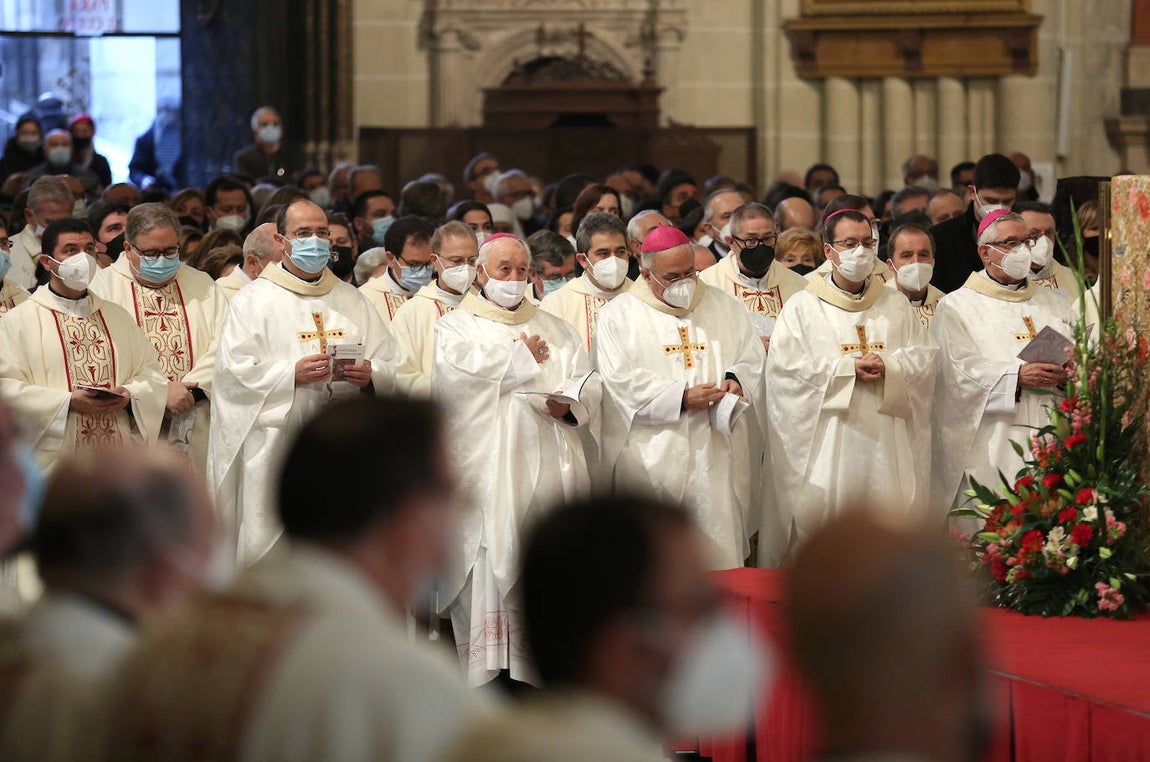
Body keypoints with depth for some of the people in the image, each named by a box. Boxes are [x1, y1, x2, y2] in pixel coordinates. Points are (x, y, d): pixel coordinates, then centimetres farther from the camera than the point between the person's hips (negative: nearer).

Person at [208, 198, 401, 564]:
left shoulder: (352, 301, 17)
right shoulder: (255, 299, 3)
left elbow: (391, 363, 12)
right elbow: (233, 369, -7)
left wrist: (371, 374, -11)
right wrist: (293, 374, -20)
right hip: (278, 448, -4)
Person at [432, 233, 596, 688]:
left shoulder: (553, 328, 22)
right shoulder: (456, 326, 11)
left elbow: (589, 387, 12)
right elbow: (469, 372, -10)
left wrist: (568, 403, -9)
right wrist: (526, 359, 0)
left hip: (548, 462, 3)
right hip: (486, 473, -3)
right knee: (490, 570, -10)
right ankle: (486, 675, -10)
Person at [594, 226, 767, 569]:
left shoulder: (724, 308, 14)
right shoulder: (619, 315, 2)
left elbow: (753, 359, 14)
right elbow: (621, 381, -8)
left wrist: (737, 380, -9)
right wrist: (681, 398, -15)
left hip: (716, 459, 3)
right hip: (651, 460, -3)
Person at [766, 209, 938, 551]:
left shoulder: (896, 305, 15)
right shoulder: (802, 307, 4)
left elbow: (926, 355, 8)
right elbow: (784, 362, -7)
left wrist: (889, 367, -13)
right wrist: (847, 368, -13)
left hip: (887, 442, 3)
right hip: (828, 442, -3)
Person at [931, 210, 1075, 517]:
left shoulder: (1054, 304, 22)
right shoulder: (957, 306, 7)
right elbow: (958, 369, -7)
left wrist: (1069, 374, -9)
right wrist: (1017, 376, -17)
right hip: (992, 443, -4)